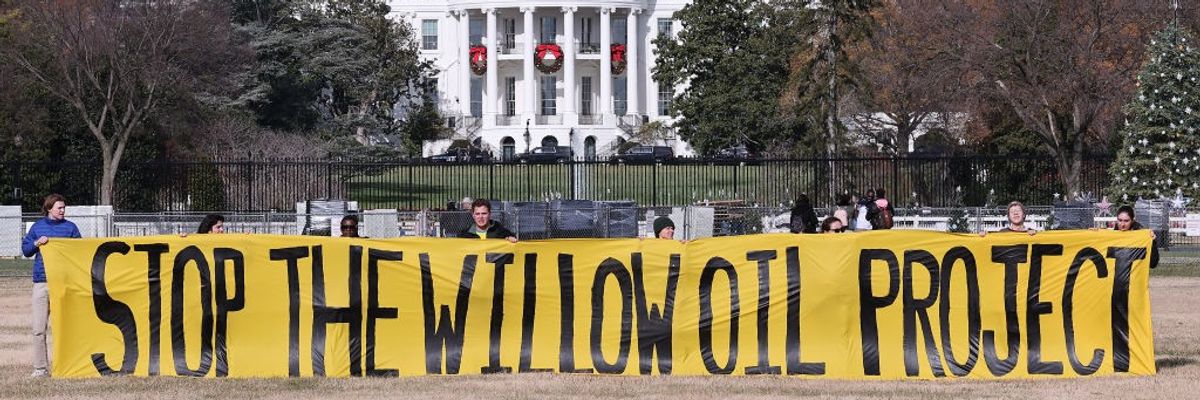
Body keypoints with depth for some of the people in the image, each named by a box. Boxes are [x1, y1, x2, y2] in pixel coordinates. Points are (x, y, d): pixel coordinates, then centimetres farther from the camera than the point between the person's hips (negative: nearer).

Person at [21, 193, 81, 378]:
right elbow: (25, 250, 13)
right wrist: (37, 243, -5)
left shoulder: (70, 227, 9)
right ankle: (40, 367, 2)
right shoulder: (38, 227, 12)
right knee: (39, 328, -2)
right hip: (41, 282, 1)